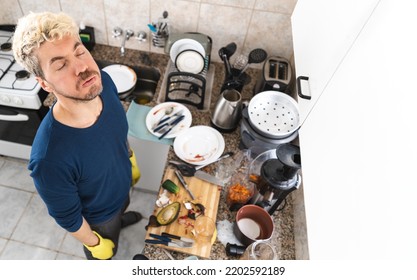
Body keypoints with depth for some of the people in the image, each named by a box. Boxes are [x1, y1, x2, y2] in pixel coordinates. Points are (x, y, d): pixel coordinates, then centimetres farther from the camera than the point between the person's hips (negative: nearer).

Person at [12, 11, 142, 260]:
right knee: (105, 254, 30)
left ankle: (120, 219, 75)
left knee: (122, 208, 39)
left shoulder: (103, 82, -27)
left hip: (121, 186, 5)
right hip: (97, 216, -4)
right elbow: (66, 216, -24)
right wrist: (94, 243, -7)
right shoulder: (49, 158, -45)